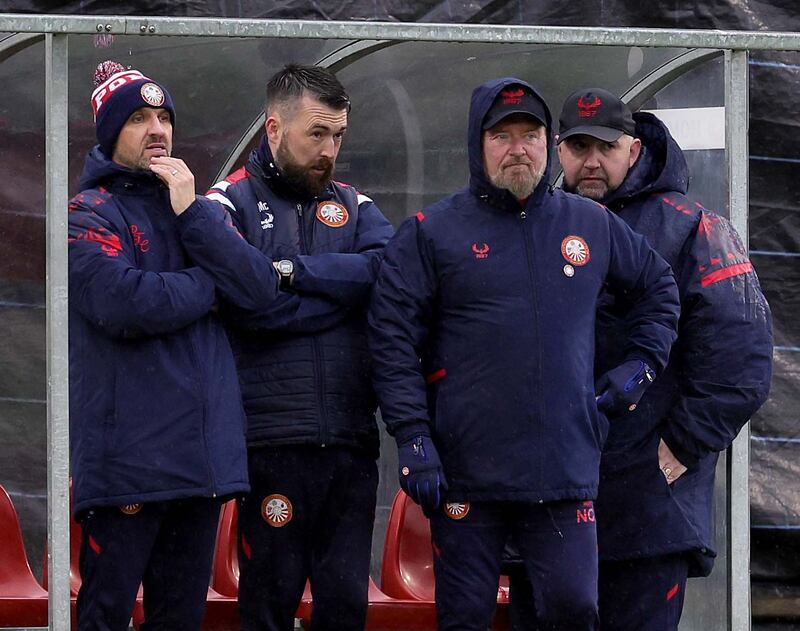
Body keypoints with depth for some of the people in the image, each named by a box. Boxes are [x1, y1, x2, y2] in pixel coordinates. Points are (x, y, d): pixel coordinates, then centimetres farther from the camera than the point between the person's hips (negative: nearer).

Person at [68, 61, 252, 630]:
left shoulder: (199, 208, 19)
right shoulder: (88, 215, 0)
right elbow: (125, 304, -18)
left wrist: (193, 212, -7)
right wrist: (208, 284, -3)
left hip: (203, 456, 6)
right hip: (126, 454, -6)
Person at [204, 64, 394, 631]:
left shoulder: (353, 206, 16)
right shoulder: (232, 203, 1)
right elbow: (251, 306, -15)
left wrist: (296, 271, -11)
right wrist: (344, 287, -4)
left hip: (351, 438, 4)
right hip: (274, 439, -4)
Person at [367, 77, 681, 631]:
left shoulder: (592, 226, 11)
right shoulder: (432, 232, 2)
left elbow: (659, 286, 27)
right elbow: (393, 338, -2)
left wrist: (642, 366, 14)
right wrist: (412, 439, -10)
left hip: (566, 473, 2)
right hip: (466, 475, -2)